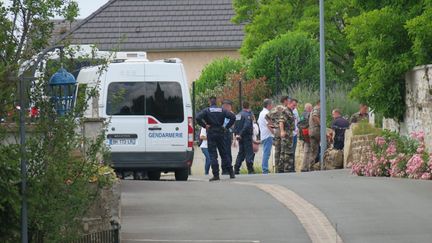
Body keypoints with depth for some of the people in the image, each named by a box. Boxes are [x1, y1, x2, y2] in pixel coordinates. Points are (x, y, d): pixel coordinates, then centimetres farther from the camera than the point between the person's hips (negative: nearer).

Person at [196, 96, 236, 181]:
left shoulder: (206, 110, -3)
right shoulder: (222, 110, 5)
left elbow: (198, 118, -19)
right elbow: (233, 117, -4)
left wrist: (204, 125, -9)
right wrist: (227, 127, 1)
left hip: (211, 134, -3)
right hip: (220, 133, 3)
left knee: (213, 155, -2)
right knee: (224, 153, 13)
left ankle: (216, 175, -9)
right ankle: (231, 173, 12)